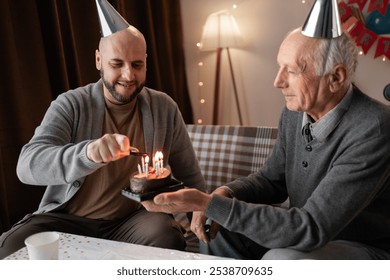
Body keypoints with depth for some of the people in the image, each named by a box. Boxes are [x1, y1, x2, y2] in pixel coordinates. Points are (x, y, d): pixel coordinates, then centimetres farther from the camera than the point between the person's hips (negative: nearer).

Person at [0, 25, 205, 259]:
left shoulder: (164, 108, 1)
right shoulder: (70, 105, -6)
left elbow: (190, 174, 12)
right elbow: (27, 165, -22)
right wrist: (87, 152, -39)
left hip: (135, 218, 1)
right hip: (67, 218, 0)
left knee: (167, 238, -31)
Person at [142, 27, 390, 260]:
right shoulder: (295, 112, -5)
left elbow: (310, 228, -33)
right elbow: (272, 179, 7)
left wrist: (209, 204, -34)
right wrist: (225, 194, -14)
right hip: (310, 234, 7)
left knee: (280, 261, -33)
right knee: (216, 232, 1)